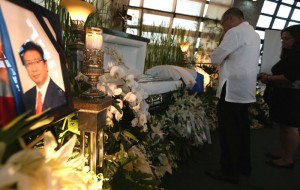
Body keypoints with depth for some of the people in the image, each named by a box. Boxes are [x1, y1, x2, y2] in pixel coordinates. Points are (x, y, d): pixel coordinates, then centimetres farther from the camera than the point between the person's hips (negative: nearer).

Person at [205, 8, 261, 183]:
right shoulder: (255, 35, 18)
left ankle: (230, 171, 9)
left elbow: (215, 58, -10)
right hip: (246, 89, 9)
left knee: (229, 131, -1)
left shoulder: (235, 32, -11)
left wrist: (220, 61, 10)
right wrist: (227, 60, 16)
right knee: (241, 129, 16)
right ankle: (244, 166, 29)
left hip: (232, 89, -9)